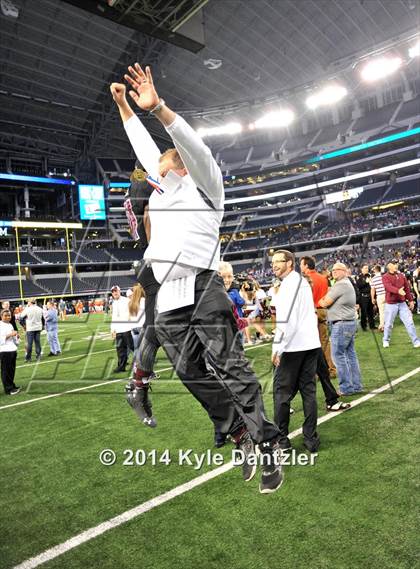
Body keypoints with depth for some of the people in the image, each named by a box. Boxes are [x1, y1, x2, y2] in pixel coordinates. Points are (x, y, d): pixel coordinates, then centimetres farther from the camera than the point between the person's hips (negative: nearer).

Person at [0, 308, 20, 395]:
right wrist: (9, 335, -21)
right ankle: (8, 389, 4)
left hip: (13, 350, 7)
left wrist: (17, 336, 3)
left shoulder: (10, 325, 15)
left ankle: (12, 386, 23)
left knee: (12, 370, 12)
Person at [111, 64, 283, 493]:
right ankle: (240, 434, 20)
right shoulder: (162, 190, 25)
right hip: (166, 301, 7)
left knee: (231, 370, -8)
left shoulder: (204, 188, 9)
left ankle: (266, 444, 3)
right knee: (195, 377, 7)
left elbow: (194, 146, -8)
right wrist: (123, 107, 37)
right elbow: (142, 146, 34)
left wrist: (157, 108, -18)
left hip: (201, 292, -7)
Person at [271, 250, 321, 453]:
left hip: (293, 345, -9)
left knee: (282, 392, 2)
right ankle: (311, 439, 16)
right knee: (308, 390, 11)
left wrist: (277, 347, -17)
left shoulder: (289, 283, -12)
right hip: (311, 343, 9)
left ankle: (281, 439, 10)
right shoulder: (303, 281, 16)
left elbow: (285, 319, -20)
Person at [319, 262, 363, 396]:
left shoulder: (340, 285, -16)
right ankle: (356, 385, 18)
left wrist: (320, 300, 6)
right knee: (351, 354, 12)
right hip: (350, 322, 10)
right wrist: (325, 298, 3)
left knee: (338, 355, -4)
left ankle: (346, 387, 1)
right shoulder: (348, 283, 19)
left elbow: (324, 303, -14)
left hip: (341, 324, -10)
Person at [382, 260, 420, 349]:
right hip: (391, 304, -4)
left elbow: (407, 288, 13)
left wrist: (411, 300, 11)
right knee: (388, 324, 5)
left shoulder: (402, 275, 10)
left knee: (409, 322, 1)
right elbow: (389, 287, -26)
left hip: (402, 303, 4)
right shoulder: (385, 277, -7)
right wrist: (398, 291, -44)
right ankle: (386, 340, 23)